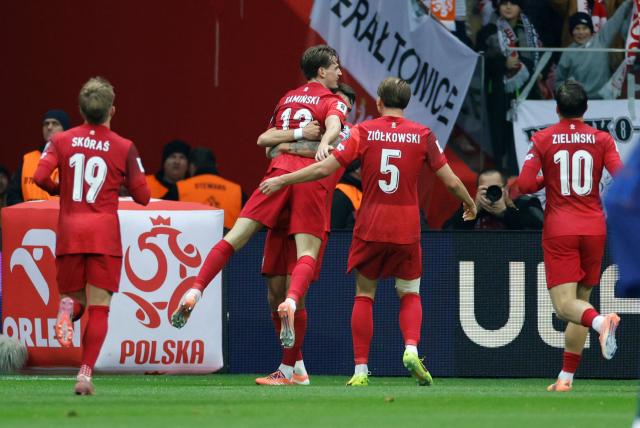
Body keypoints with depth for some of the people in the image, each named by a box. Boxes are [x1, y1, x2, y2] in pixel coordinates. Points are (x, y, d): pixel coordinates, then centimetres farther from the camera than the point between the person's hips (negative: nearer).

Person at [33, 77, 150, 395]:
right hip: (104, 233, -2)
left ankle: (68, 308, -20)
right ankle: (85, 374, -13)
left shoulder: (61, 141, 5)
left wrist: (58, 189, 13)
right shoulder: (124, 148, 1)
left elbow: (40, 176, -8)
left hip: (69, 231, 2)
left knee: (74, 298, 17)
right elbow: (142, 196, 2)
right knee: (99, 309, 1)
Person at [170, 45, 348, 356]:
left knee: (235, 237, 0)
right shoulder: (332, 102, 11)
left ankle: (195, 291, -10)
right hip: (311, 176, -4)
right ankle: (291, 301, -36)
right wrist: (324, 142, -31)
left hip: (279, 170, 4)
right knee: (307, 252, -9)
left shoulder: (288, 98, 27)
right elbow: (334, 125, -13)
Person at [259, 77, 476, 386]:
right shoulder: (422, 135, 0)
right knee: (410, 294, 14)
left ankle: (360, 369, 4)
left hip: (370, 229, -1)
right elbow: (450, 180, 3)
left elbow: (324, 168, -7)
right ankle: (411, 349, -11)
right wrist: (469, 204, 23)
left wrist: (281, 181, 4)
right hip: (407, 230, 1)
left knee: (364, 295, 10)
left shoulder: (364, 132, -3)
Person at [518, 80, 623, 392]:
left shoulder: (543, 140, -2)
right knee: (581, 298, 13)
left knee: (565, 305, -7)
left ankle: (600, 321, -42)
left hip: (559, 229, -2)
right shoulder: (601, 140, 1)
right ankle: (566, 377, 13)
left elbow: (525, 184, -9)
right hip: (594, 226, 2)